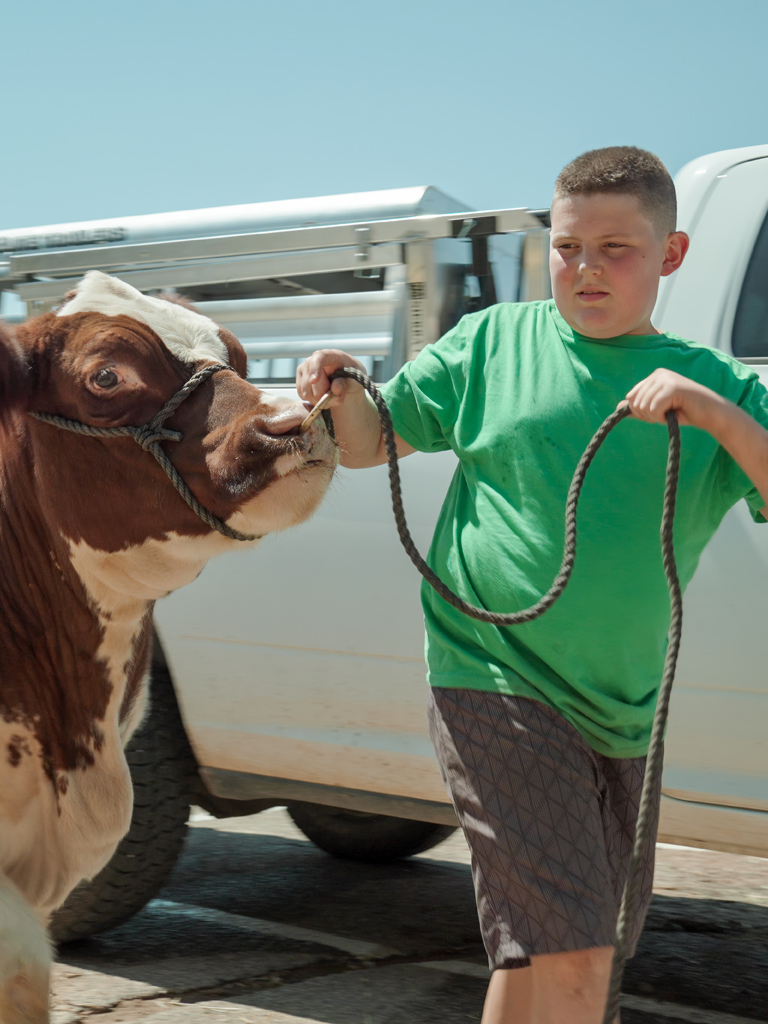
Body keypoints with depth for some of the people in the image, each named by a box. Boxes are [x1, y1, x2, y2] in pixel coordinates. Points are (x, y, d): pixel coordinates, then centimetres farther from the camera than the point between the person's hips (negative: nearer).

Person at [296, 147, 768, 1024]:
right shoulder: (495, 341, 1)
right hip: (496, 681, -4)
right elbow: (372, 443, 8)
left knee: (585, 952, 18)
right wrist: (345, 395, -13)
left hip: (624, 711, 4)